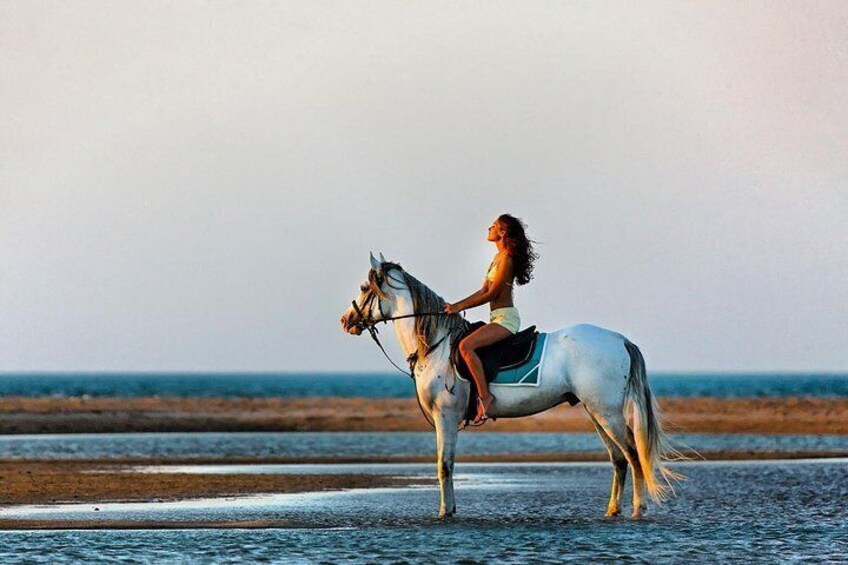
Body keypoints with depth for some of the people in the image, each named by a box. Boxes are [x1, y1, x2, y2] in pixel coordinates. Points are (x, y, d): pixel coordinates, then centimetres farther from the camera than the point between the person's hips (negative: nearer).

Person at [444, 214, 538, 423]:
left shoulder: (507, 259, -12)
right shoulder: (498, 257, 17)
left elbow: (491, 294, -14)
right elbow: (483, 291, 19)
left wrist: (460, 307, -9)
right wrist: (456, 306, 11)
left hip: (506, 318, -11)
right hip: (499, 318, 11)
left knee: (466, 345, -28)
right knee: (465, 344, 18)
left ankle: (484, 395, -27)